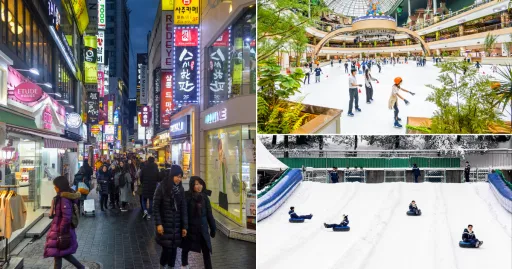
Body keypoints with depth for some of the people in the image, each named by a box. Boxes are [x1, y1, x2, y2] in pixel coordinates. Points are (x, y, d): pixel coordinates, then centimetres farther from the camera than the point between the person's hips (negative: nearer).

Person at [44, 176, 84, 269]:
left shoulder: (64, 199, -23)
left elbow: (66, 218, -25)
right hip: (59, 229, 9)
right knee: (62, 252, 18)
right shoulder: (68, 196, 6)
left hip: (60, 231, -9)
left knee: (57, 254, 4)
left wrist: (61, 233, -20)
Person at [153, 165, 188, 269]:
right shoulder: (162, 187, -10)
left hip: (177, 224, 4)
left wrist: (185, 226, 0)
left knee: (174, 248, 7)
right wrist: (158, 223, -14)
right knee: (167, 248, -4)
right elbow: (156, 206, -9)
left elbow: (183, 208, 3)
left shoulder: (180, 188, 3)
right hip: (165, 223, -4)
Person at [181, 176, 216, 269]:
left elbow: (209, 214, 7)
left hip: (202, 229, 3)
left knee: (206, 251, -1)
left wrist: (213, 228, 8)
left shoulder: (204, 197, 1)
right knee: (186, 248, 17)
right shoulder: (187, 196, -12)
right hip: (190, 228, -2)